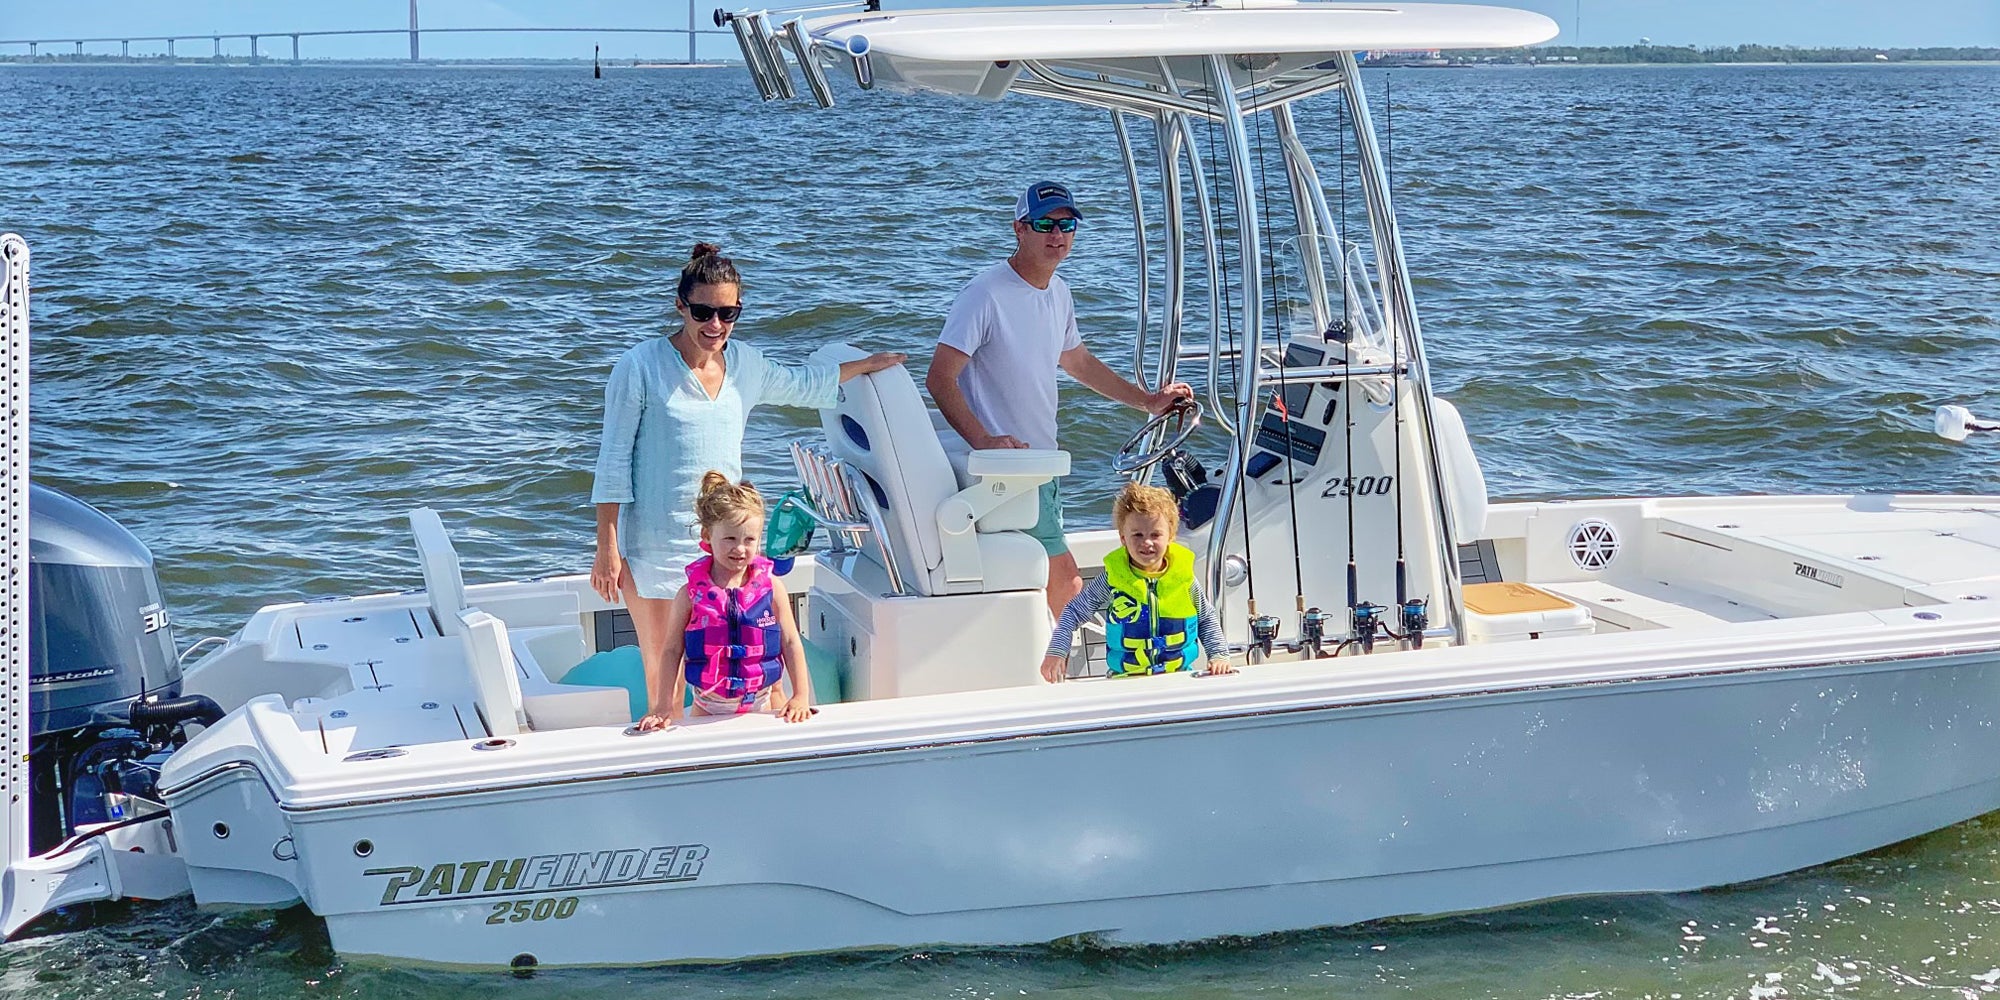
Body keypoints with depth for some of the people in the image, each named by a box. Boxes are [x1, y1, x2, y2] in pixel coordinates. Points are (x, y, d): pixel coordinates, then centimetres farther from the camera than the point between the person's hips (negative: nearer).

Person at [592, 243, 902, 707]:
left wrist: (867, 364, 38)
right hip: (655, 544, -4)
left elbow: (801, 385, 30)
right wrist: (608, 549, -9)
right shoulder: (641, 367, -7)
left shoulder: (745, 365, 8)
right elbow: (613, 463, -6)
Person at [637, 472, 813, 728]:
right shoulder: (691, 594, -8)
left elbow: (791, 643, 0)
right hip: (708, 708, -1)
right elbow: (673, 650, -5)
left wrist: (801, 697, -5)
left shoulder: (771, 587, -5)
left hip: (761, 704, 1)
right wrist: (663, 707, -8)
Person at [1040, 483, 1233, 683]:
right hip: (1124, 679, -1)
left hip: (1178, 677, 1)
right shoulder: (1113, 579, -3)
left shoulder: (1183, 577, 1)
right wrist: (1056, 652, -3)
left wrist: (1219, 656, 4)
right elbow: (1073, 612, 6)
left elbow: (1207, 620, 16)